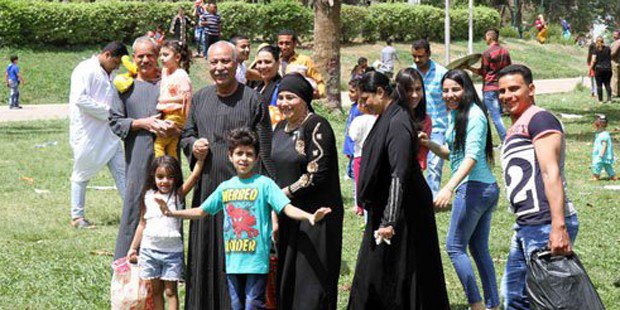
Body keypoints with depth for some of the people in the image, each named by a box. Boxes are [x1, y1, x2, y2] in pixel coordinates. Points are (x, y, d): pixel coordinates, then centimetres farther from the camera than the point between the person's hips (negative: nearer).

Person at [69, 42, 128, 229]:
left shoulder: (109, 73, 15)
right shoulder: (85, 70, -13)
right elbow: (79, 98, -24)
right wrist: (107, 112, -20)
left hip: (108, 131, 8)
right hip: (87, 132, -8)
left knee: (120, 171, 4)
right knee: (82, 174, 3)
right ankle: (77, 216, 12)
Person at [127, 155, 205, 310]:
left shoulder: (178, 195, -2)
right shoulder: (148, 197, 4)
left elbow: (194, 176, -14)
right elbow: (142, 224, 11)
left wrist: (200, 157, -26)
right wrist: (133, 248, 13)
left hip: (172, 251, -2)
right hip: (149, 249, 2)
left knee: (171, 291, 0)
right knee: (156, 290, 9)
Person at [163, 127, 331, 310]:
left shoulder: (264, 183, -5)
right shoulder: (225, 187, 11)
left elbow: (287, 208, -14)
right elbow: (201, 211, 19)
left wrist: (310, 217, -31)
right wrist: (172, 213, 11)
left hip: (257, 260, -5)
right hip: (233, 260, 5)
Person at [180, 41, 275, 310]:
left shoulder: (252, 100, -4)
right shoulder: (199, 99, 10)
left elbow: (265, 151, -5)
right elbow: (186, 134, 21)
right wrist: (193, 144, -4)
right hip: (207, 188, 4)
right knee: (205, 253, 8)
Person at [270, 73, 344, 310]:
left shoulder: (317, 127, -13)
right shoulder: (281, 128, 11)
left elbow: (317, 174, -19)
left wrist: (285, 193, -12)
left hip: (316, 214, -8)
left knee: (311, 282, -6)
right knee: (287, 279, 11)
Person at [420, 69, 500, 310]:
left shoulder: (474, 115, -14)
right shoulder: (456, 114, 15)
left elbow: (471, 157, -23)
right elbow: (452, 153, 21)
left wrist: (449, 188, -32)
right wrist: (429, 144, 3)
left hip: (474, 188, -10)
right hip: (486, 188, 10)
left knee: (454, 247, -2)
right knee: (479, 248, 14)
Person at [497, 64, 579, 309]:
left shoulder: (539, 119, -8)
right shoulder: (514, 129, 24)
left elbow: (551, 173, -19)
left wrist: (558, 227, -28)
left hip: (546, 226, -10)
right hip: (525, 226, 10)